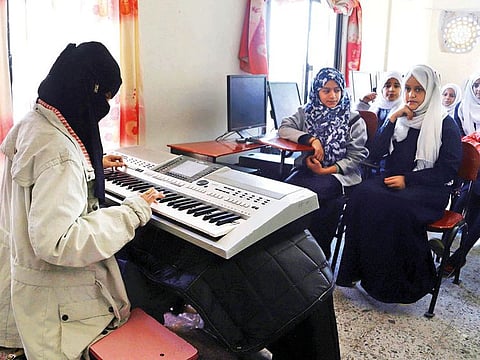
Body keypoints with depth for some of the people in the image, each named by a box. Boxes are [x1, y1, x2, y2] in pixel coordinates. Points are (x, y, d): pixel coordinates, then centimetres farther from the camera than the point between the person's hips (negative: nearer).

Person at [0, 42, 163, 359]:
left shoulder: (34, 123, 0)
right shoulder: (59, 151, -34)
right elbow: (55, 242, -38)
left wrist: (94, 164, 27)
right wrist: (133, 211, -32)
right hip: (57, 297, -10)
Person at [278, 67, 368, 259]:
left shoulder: (354, 120, 4)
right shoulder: (307, 112, 14)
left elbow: (356, 157, 0)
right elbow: (283, 128, 1)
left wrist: (325, 170, -12)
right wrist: (311, 139, -14)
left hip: (340, 174, -3)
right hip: (308, 168, 3)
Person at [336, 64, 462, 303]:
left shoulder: (445, 125, 3)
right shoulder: (398, 119, 15)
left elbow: (448, 169, -4)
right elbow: (375, 153, 5)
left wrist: (407, 180, -13)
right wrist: (392, 120, -3)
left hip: (429, 190, -4)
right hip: (392, 183, 4)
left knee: (396, 207, -36)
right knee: (363, 194, -29)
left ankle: (398, 283, -18)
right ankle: (359, 269, -23)